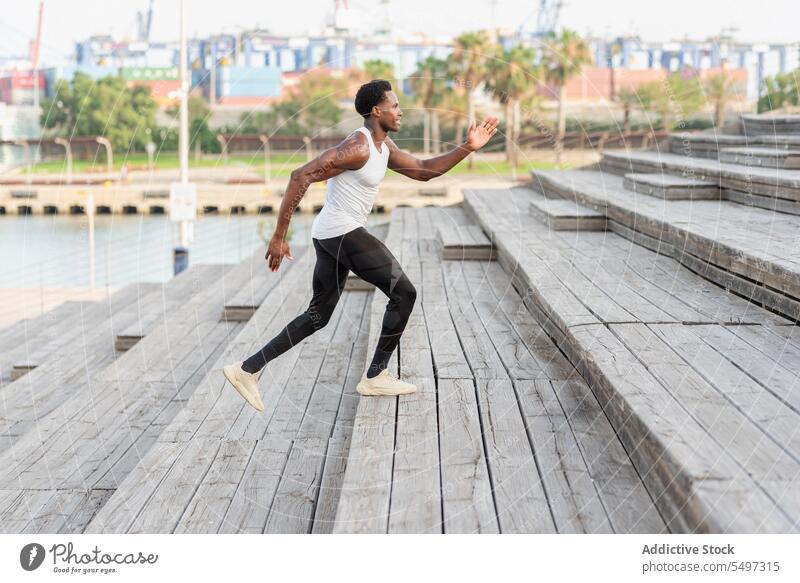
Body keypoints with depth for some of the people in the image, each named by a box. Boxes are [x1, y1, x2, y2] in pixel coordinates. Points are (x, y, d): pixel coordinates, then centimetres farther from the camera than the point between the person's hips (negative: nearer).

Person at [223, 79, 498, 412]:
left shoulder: (383, 146, 13)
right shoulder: (357, 147, -18)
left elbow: (424, 171, 21)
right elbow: (301, 176, -23)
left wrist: (467, 148, 10)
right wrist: (280, 236, -24)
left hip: (330, 236, 10)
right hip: (344, 234, -10)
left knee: (318, 316, 14)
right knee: (404, 293, 1)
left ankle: (247, 370, 10)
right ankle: (376, 377, 9)